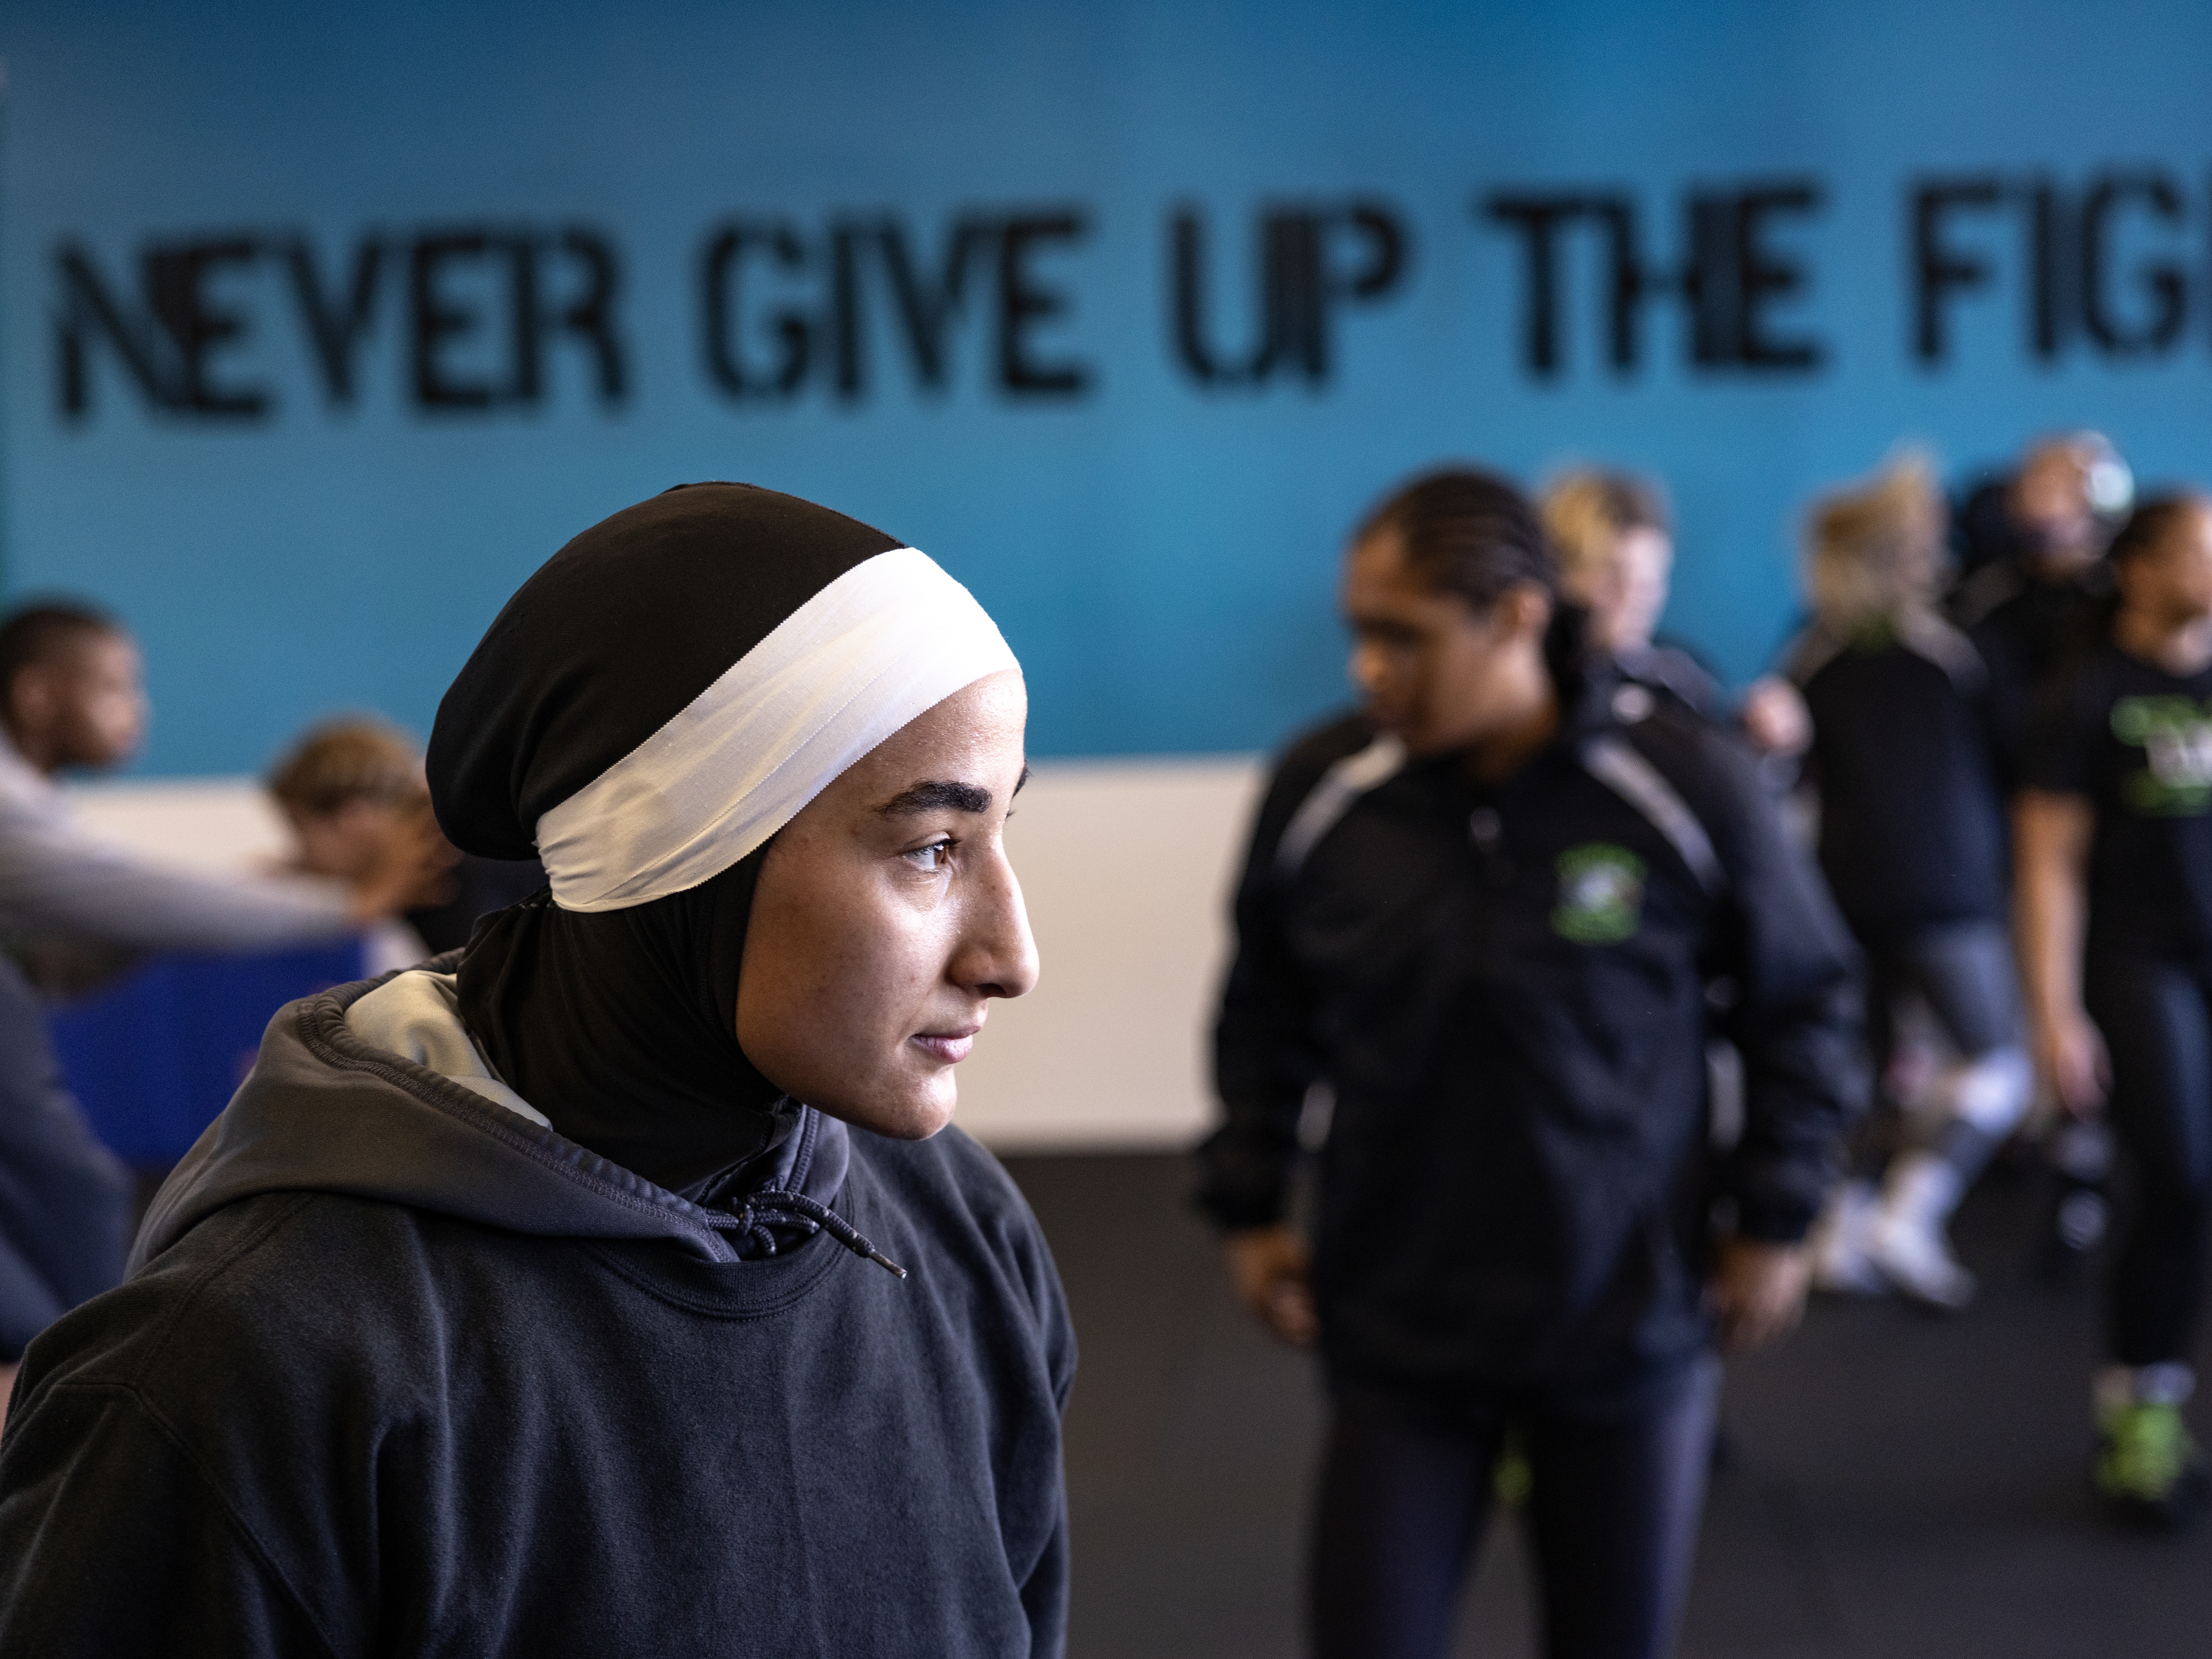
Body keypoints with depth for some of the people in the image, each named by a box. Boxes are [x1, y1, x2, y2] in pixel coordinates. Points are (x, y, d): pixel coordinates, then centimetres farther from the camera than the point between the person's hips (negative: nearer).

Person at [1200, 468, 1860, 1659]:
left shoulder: (1691, 785, -13)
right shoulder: (1319, 789, -8)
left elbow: (1802, 1001, 2)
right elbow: (1265, 1013, 9)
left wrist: (1775, 1223, 2)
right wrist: (1248, 1209, 8)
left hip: (1632, 1327, -1)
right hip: (1395, 1328, 1)